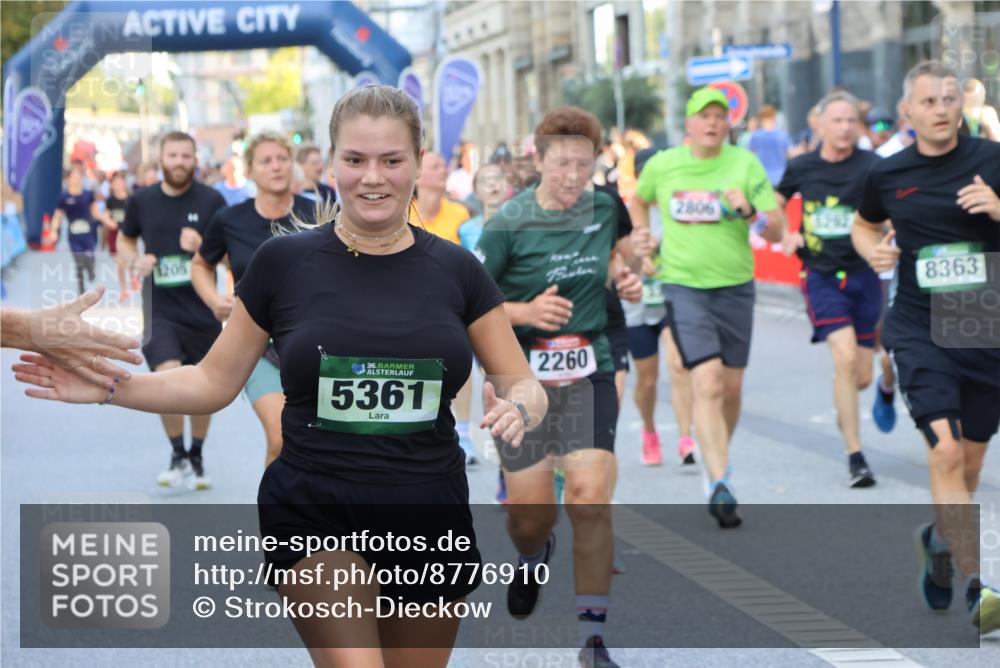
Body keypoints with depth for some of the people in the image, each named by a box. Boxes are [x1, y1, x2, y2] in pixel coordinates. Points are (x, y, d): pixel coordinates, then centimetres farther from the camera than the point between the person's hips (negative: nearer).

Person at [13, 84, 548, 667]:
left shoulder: (456, 269, 2)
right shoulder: (284, 262, -1)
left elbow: (525, 385, 8)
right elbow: (214, 382, 6)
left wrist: (519, 408, -16)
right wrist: (106, 388, -6)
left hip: (432, 525, 2)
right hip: (315, 520, -2)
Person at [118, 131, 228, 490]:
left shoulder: (211, 200, -3)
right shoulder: (141, 201, 2)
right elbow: (124, 241, 19)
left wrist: (202, 245, -19)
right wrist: (134, 261, -3)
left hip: (203, 311, 0)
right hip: (160, 310, 0)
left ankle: (196, 457, 32)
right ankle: (178, 456, 3)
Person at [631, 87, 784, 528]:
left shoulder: (745, 164, -3)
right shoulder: (662, 165, 0)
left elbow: (777, 231, -6)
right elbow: (639, 201, 24)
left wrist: (749, 212, -24)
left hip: (735, 286, 2)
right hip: (683, 285, -2)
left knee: (731, 387, 9)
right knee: (708, 383, -16)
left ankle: (717, 459, 34)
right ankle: (720, 484, -19)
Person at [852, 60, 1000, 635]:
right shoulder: (888, 175, 3)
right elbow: (864, 224, 23)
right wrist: (873, 250, 1)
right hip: (920, 329, -1)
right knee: (945, 449, -18)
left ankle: (939, 540, 45)